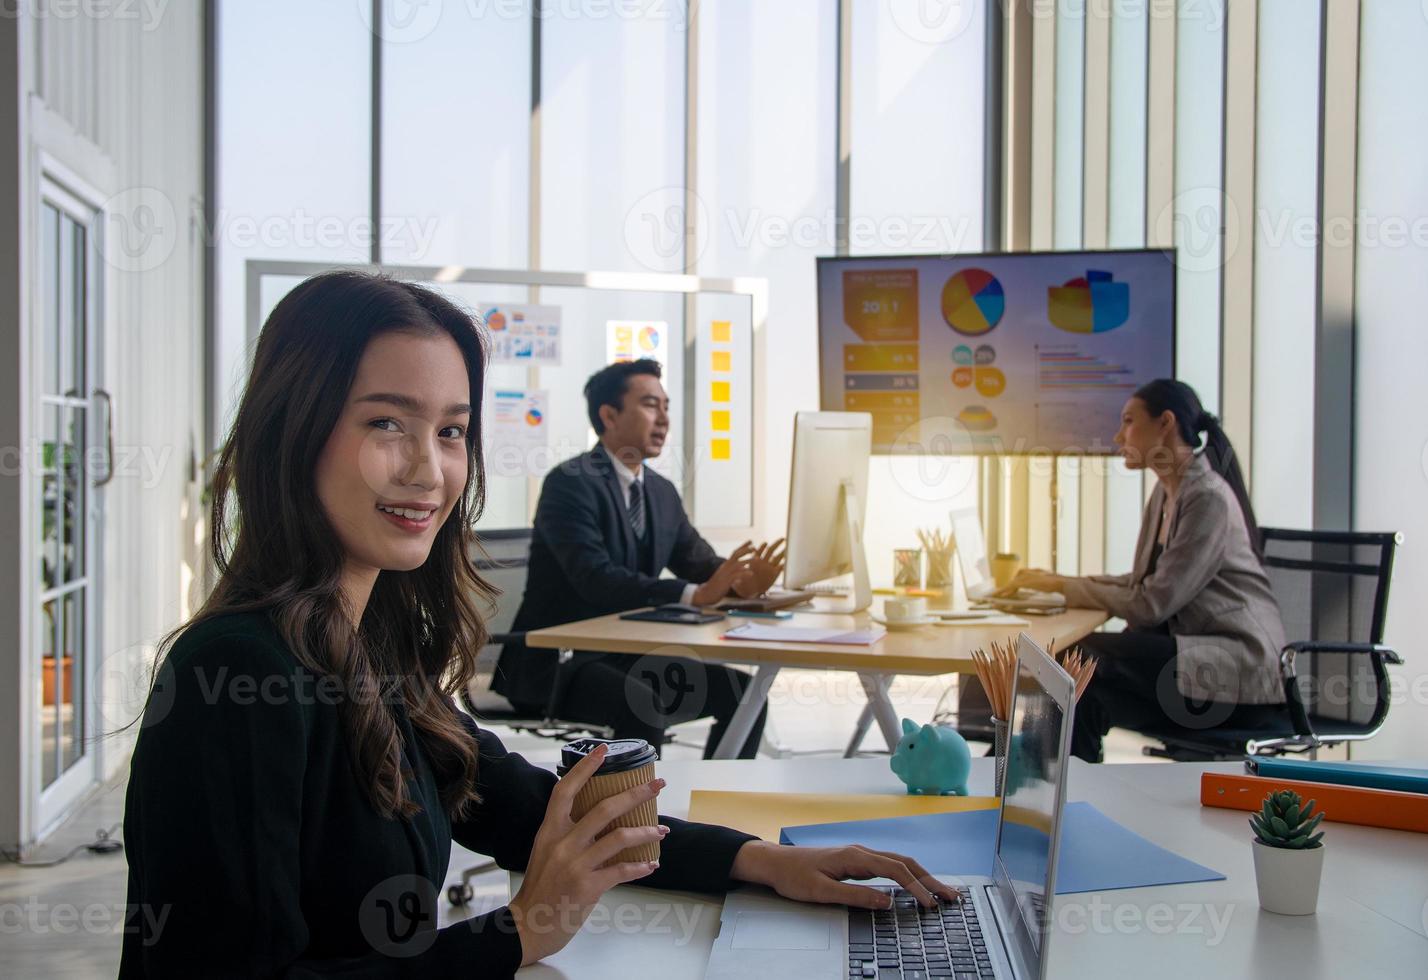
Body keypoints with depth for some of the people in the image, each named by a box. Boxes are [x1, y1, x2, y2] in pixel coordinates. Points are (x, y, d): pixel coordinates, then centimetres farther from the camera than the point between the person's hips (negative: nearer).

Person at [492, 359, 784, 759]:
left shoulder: (663, 492, 12)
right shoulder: (569, 482, -14)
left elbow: (700, 563, 5)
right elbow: (595, 578, -27)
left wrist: (739, 580, -19)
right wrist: (696, 594, -35)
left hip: (626, 656, 8)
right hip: (555, 664, -8)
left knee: (742, 693, -3)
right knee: (643, 705, -34)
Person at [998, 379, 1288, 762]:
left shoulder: (1209, 498, -16)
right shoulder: (1165, 493, 12)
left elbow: (1152, 603, -18)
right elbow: (1142, 583, 15)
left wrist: (1064, 587, -10)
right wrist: (1059, 582, 3)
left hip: (1241, 666, -8)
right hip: (1196, 652, 8)